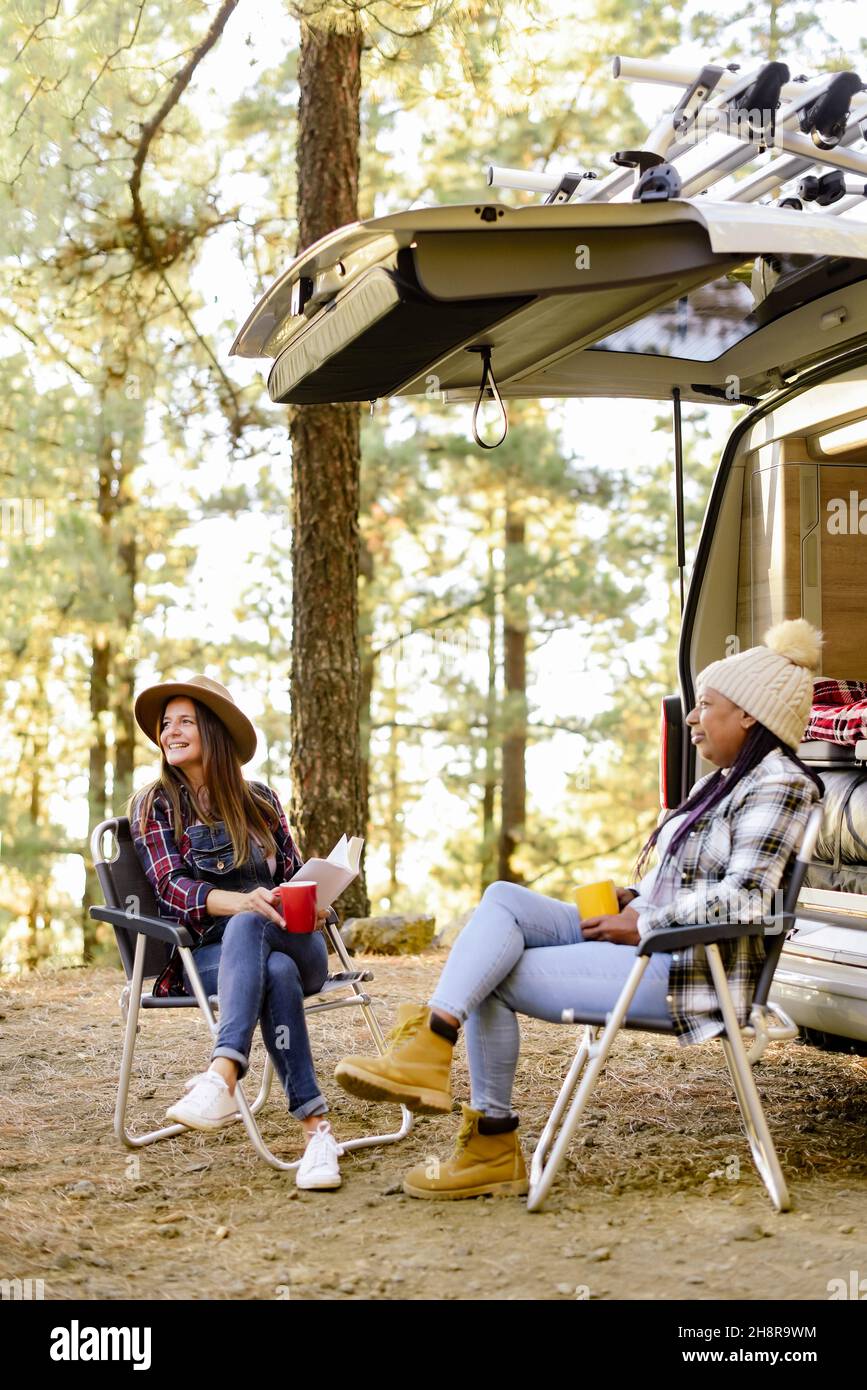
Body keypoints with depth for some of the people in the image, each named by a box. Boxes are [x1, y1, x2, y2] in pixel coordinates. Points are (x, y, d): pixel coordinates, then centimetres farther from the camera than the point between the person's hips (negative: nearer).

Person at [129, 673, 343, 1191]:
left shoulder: (260, 799, 17)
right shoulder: (155, 805, 9)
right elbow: (171, 888, -5)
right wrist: (239, 900, -26)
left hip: (296, 945, 1)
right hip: (206, 955, -1)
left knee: (246, 927, -37)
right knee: (276, 973, -37)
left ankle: (223, 1076, -57)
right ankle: (317, 1130, -48)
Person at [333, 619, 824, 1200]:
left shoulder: (777, 785, -10)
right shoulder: (719, 783, 21)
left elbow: (742, 898, -22)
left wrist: (643, 923, -16)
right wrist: (632, 898, 8)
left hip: (690, 970, -10)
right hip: (650, 944, 10)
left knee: (496, 973, -12)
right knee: (504, 899, -8)